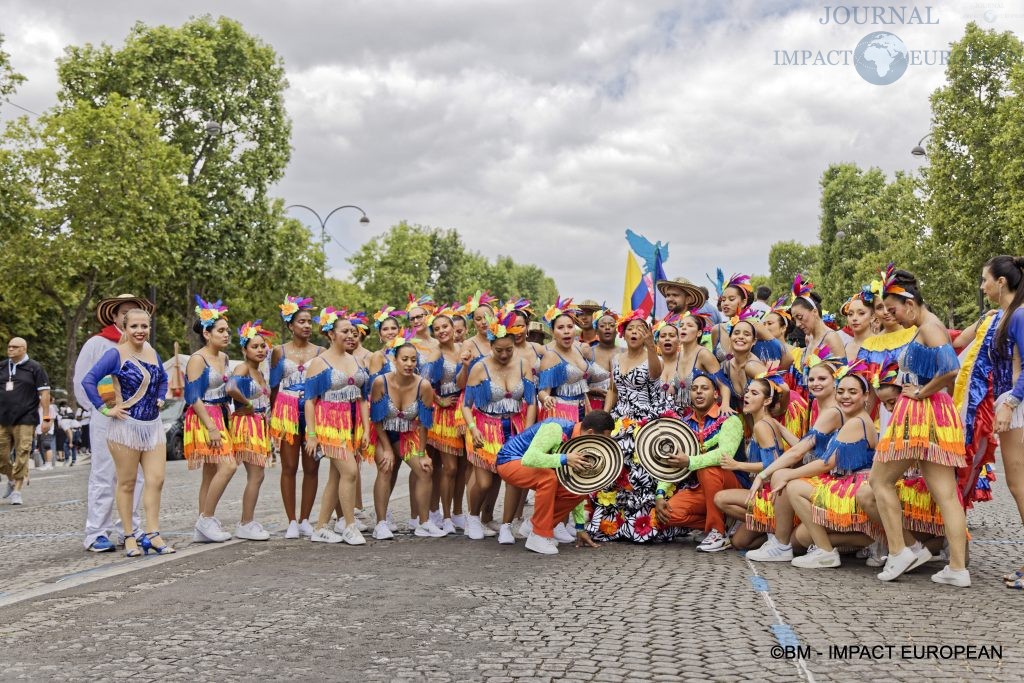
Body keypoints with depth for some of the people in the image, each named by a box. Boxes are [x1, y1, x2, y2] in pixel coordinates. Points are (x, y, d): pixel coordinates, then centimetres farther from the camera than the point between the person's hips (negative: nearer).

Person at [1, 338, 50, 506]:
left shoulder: (34, 368, 1)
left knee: (21, 456, -6)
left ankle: (17, 491, 1)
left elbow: (44, 393, -1)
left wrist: (46, 418, -7)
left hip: (24, 420, -4)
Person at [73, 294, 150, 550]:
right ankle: (96, 534, 1)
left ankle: (129, 528, 16)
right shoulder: (97, 343, 0)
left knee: (135, 476, 6)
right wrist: (96, 411, -1)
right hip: (105, 420, -4)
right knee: (103, 476, -4)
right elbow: (81, 381, 1)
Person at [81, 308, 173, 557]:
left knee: (156, 480, 2)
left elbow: (163, 379, 29)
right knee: (127, 483, 3)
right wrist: (105, 409, -16)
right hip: (126, 425, -6)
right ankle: (129, 537, 11)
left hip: (153, 425, 6)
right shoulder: (116, 354, -8)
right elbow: (88, 381, -16)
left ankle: (152, 534, 9)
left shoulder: (152, 354, 10)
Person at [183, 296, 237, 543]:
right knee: (228, 466, -18)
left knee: (211, 473, 8)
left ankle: (202, 530, 13)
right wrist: (211, 427, -21)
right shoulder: (197, 359, -12)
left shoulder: (223, 357, 13)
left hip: (219, 418, 9)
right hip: (202, 419, -9)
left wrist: (224, 420, 16)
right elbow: (193, 397, -17)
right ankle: (206, 519, -6)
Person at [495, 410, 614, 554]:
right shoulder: (556, 429, -28)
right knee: (549, 478, -36)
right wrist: (564, 459, -41)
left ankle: (536, 524, 6)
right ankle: (538, 536, -21)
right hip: (510, 462, -8)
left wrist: (580, 528, 6)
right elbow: (528, 459, -40)